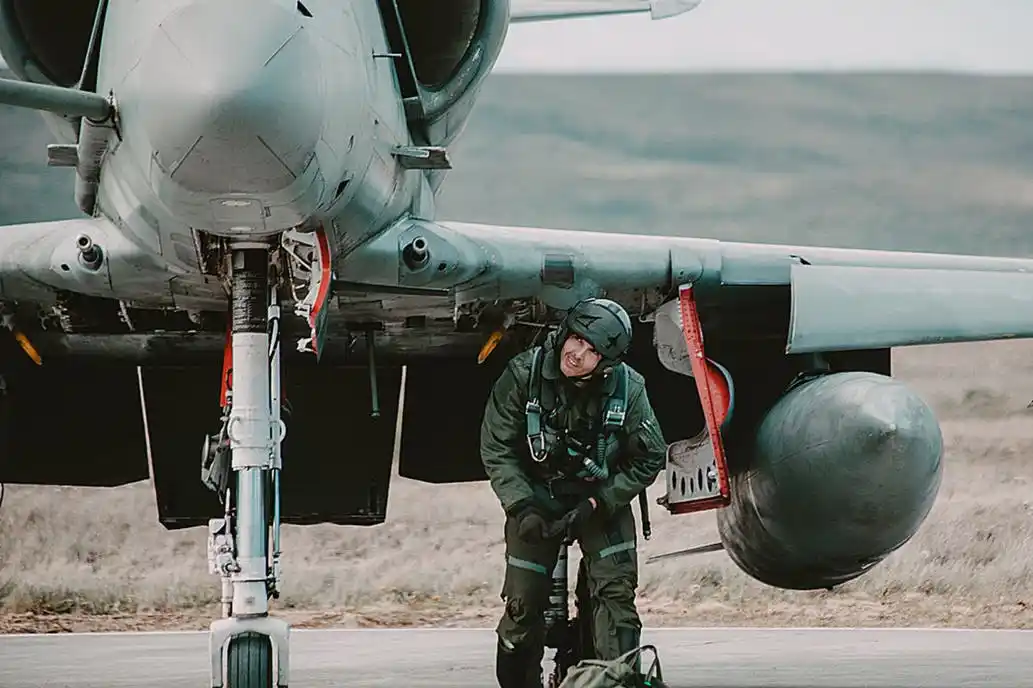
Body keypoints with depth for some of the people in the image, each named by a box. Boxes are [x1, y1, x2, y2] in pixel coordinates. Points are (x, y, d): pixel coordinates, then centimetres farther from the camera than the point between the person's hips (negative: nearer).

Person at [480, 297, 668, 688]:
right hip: (536, 497, 0)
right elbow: (497, 448, -13)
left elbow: (649, 458, -9)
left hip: (602, 498, 0)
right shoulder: (524, 374, -21)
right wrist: (521, 507, -22)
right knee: (523, 602, 0)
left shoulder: (628, 388, -20)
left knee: (615, 592, -14)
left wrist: (599, 504, -17)